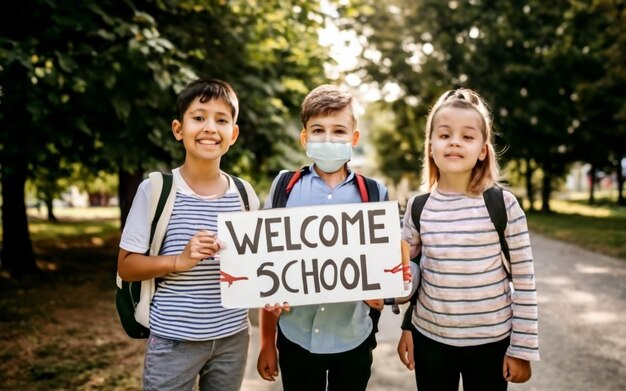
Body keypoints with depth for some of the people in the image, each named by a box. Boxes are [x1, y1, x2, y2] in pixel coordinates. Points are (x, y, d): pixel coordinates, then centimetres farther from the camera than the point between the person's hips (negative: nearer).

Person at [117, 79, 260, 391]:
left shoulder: (244, 193, 1)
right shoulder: (155, 189, -9)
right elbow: (126, 267, -7)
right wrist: (180, 261, -22)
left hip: (233, 338, 4)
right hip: (173, 340, -3)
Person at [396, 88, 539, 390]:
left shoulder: (503, 204, -11)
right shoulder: (418, 206, -4)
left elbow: (524, 280, -7)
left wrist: (523, 346, -5)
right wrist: (406, 328, 7)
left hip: (491, 340, -2)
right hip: (429, 338, 2)